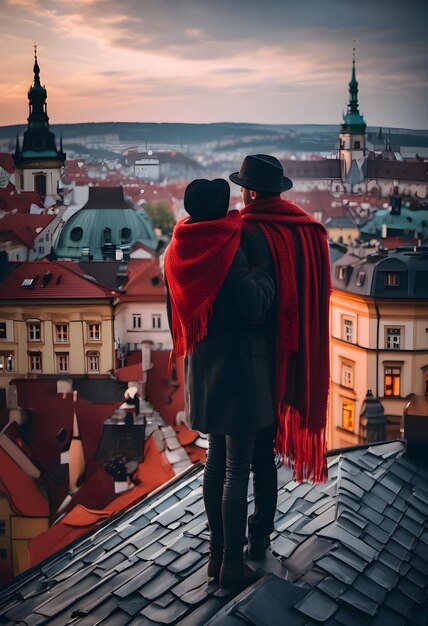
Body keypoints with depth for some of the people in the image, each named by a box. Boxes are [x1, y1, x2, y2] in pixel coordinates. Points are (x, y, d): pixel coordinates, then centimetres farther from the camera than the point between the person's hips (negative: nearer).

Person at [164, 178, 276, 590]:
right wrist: (264, 271, -4)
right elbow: (255, 306, -20)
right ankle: (232, 566, 11)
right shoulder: (228, 250, -19)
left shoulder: (178, 251, 4)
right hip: (237, 366, -8)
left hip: (203, 365, 8)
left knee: (216, 459, 18)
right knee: (238, 469, 1)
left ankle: (217, 555, 29)